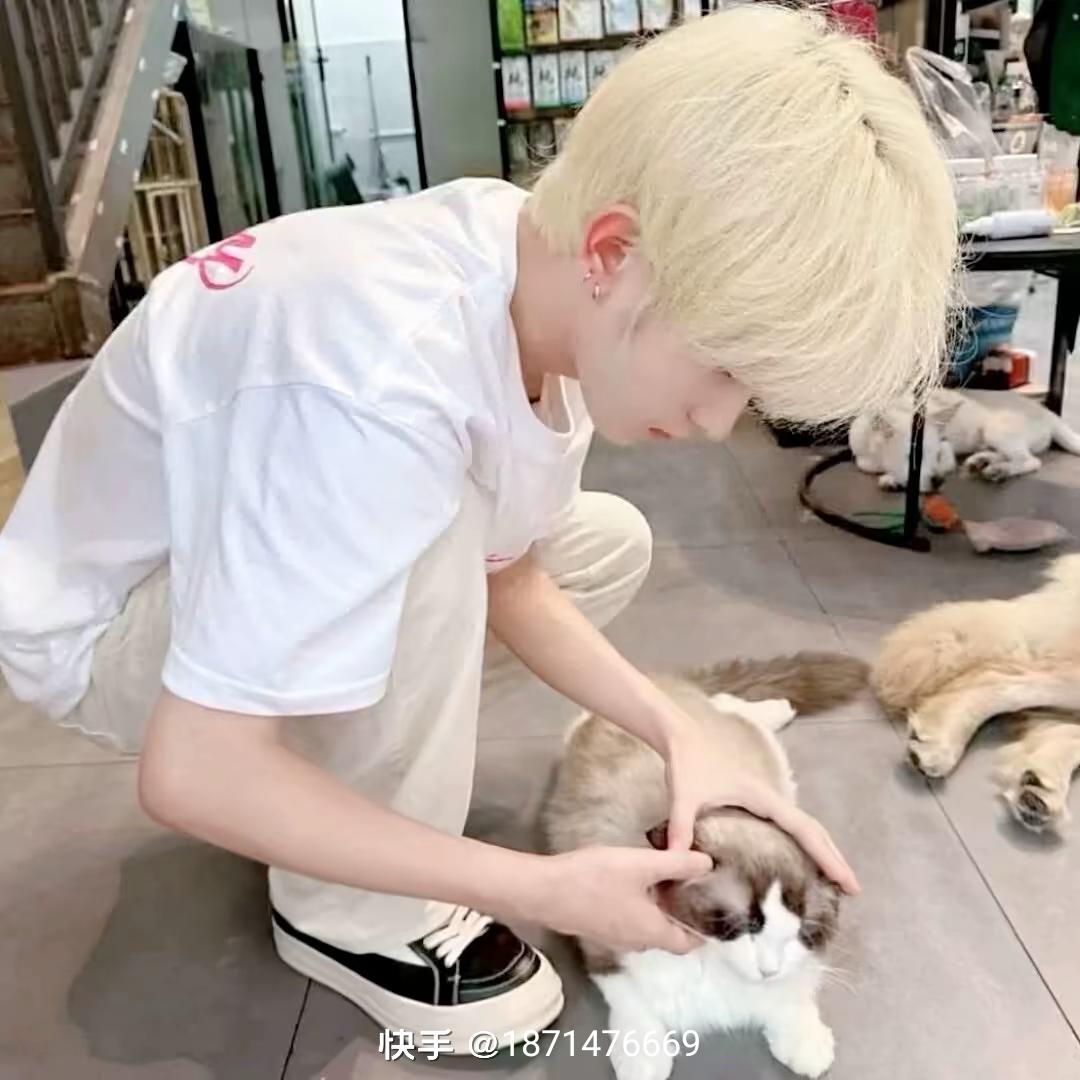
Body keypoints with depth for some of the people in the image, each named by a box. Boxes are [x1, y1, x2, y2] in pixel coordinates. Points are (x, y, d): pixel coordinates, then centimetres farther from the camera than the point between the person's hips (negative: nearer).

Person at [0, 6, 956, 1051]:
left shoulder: (542, 280, -15)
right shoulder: (382, 390, -40)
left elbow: (506, 577, -5)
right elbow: (194, 775, -34)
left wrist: (677, 735, -16)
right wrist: (542, 889, -27)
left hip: (264, 539, 7)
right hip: (103, 623, -6)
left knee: (609, 543, 3)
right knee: (432, 542, -35)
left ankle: (333, 755, 8)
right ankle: (352, 918, -8)